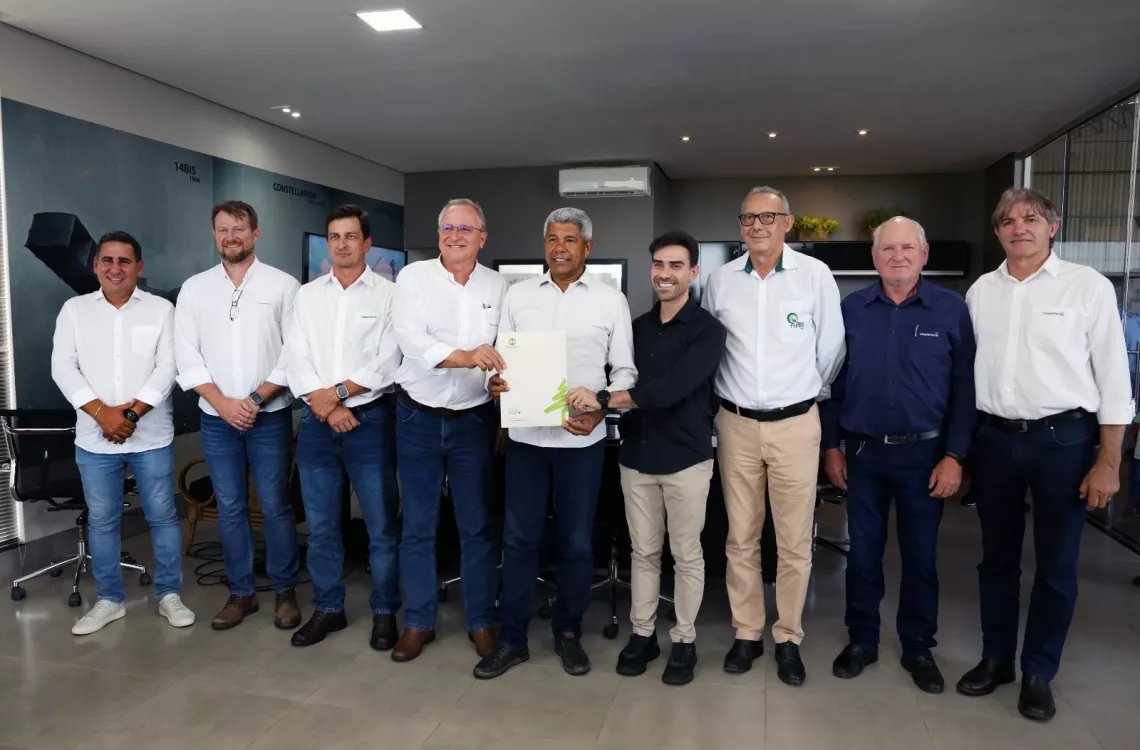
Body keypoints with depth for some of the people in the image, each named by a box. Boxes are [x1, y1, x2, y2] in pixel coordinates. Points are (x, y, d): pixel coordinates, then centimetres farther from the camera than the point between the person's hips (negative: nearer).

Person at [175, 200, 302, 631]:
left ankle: (285, 591, 16)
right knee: (229, 508, 9)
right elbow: (186, 355, 2)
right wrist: (222, 402, -9)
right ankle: (241, 592, 22)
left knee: (275, 506, 2)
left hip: (270, 416, -3)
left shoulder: (283, 285, -1)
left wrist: (258, 398, -11)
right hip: (216, 419, 3)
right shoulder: (194, 288, 7)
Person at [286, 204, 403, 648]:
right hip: (316, 423, 4)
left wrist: (336, 392, -12)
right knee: (321, 525, 12)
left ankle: (384, 612, 18)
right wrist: (326, 407, -11)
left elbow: (387, 364, -9)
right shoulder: (307, 295, 10)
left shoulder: (388, 295, 0)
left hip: (370, 420, -3)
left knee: (381, 526, 3)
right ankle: (327, 609, 26)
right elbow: (297, 360, 2)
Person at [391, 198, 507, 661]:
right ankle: (418, 622, 24)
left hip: (474, 420, 1)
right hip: (418, 418, -1)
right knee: (418, 526, 9)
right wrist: (466, 356, -31)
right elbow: (411, 340, -17)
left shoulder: (498, 287, 4)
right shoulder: (413, 277, -3)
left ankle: (481, 621, 23)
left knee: (477, 526, 9)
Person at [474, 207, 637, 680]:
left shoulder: (611, 300, 2)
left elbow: (625, 370, 3)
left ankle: (568, 633, 29)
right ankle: (511, 638, 21)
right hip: (525, 434, 1)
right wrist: (495, 382, -12)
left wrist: (601, 410, -14)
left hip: (582, 437, -1)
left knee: (576, 540, 10)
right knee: (519, 537, 7)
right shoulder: (517, 294, 7)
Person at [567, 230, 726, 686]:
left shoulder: (708, 330, -10)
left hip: (686, 458, -4)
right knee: (643, 552, 13)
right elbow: (623, 382, 13)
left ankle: (684, 641, 24)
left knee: (686, 555, 9)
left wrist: (602, 400, -23)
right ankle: (642, 634, 27)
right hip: (637, 456, 4)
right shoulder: (637, 327, 9)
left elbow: (669, 389, -22)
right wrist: (594, 408, -7)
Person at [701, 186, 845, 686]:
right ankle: (746, 633, 25)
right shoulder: (721, 280, 2)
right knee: (740, 538, 10)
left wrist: (809, 394, 11)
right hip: (736, 424, 2)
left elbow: (830, 350, 3)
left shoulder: (815, 275, -4)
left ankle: (789, 639, 23)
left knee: (795, 542, 6)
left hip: (795, 424, -2)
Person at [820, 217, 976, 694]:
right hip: (863, 452, 1)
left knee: (920, 556, 11)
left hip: (924, 453, -1)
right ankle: (861, 640, 27)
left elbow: (965, 387, -4)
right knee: (863, 552, 11)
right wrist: (831, 447, 1)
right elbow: (833, 381, 4)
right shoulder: (851, 309, 2)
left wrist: (955, 456, -9)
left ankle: (918, 648, 28)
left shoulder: (952, 309, -3)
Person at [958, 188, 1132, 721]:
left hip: (1063, 438, -3)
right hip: (994, 438, 3)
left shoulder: (1088, 286, -5)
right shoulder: (981, 291, 5)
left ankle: (1039, 673, 26)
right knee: (997, 556, 14)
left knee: (1056, 563, 9)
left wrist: (1108, 462, -8)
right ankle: (996, 658, 31)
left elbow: (1113, 377, -5)